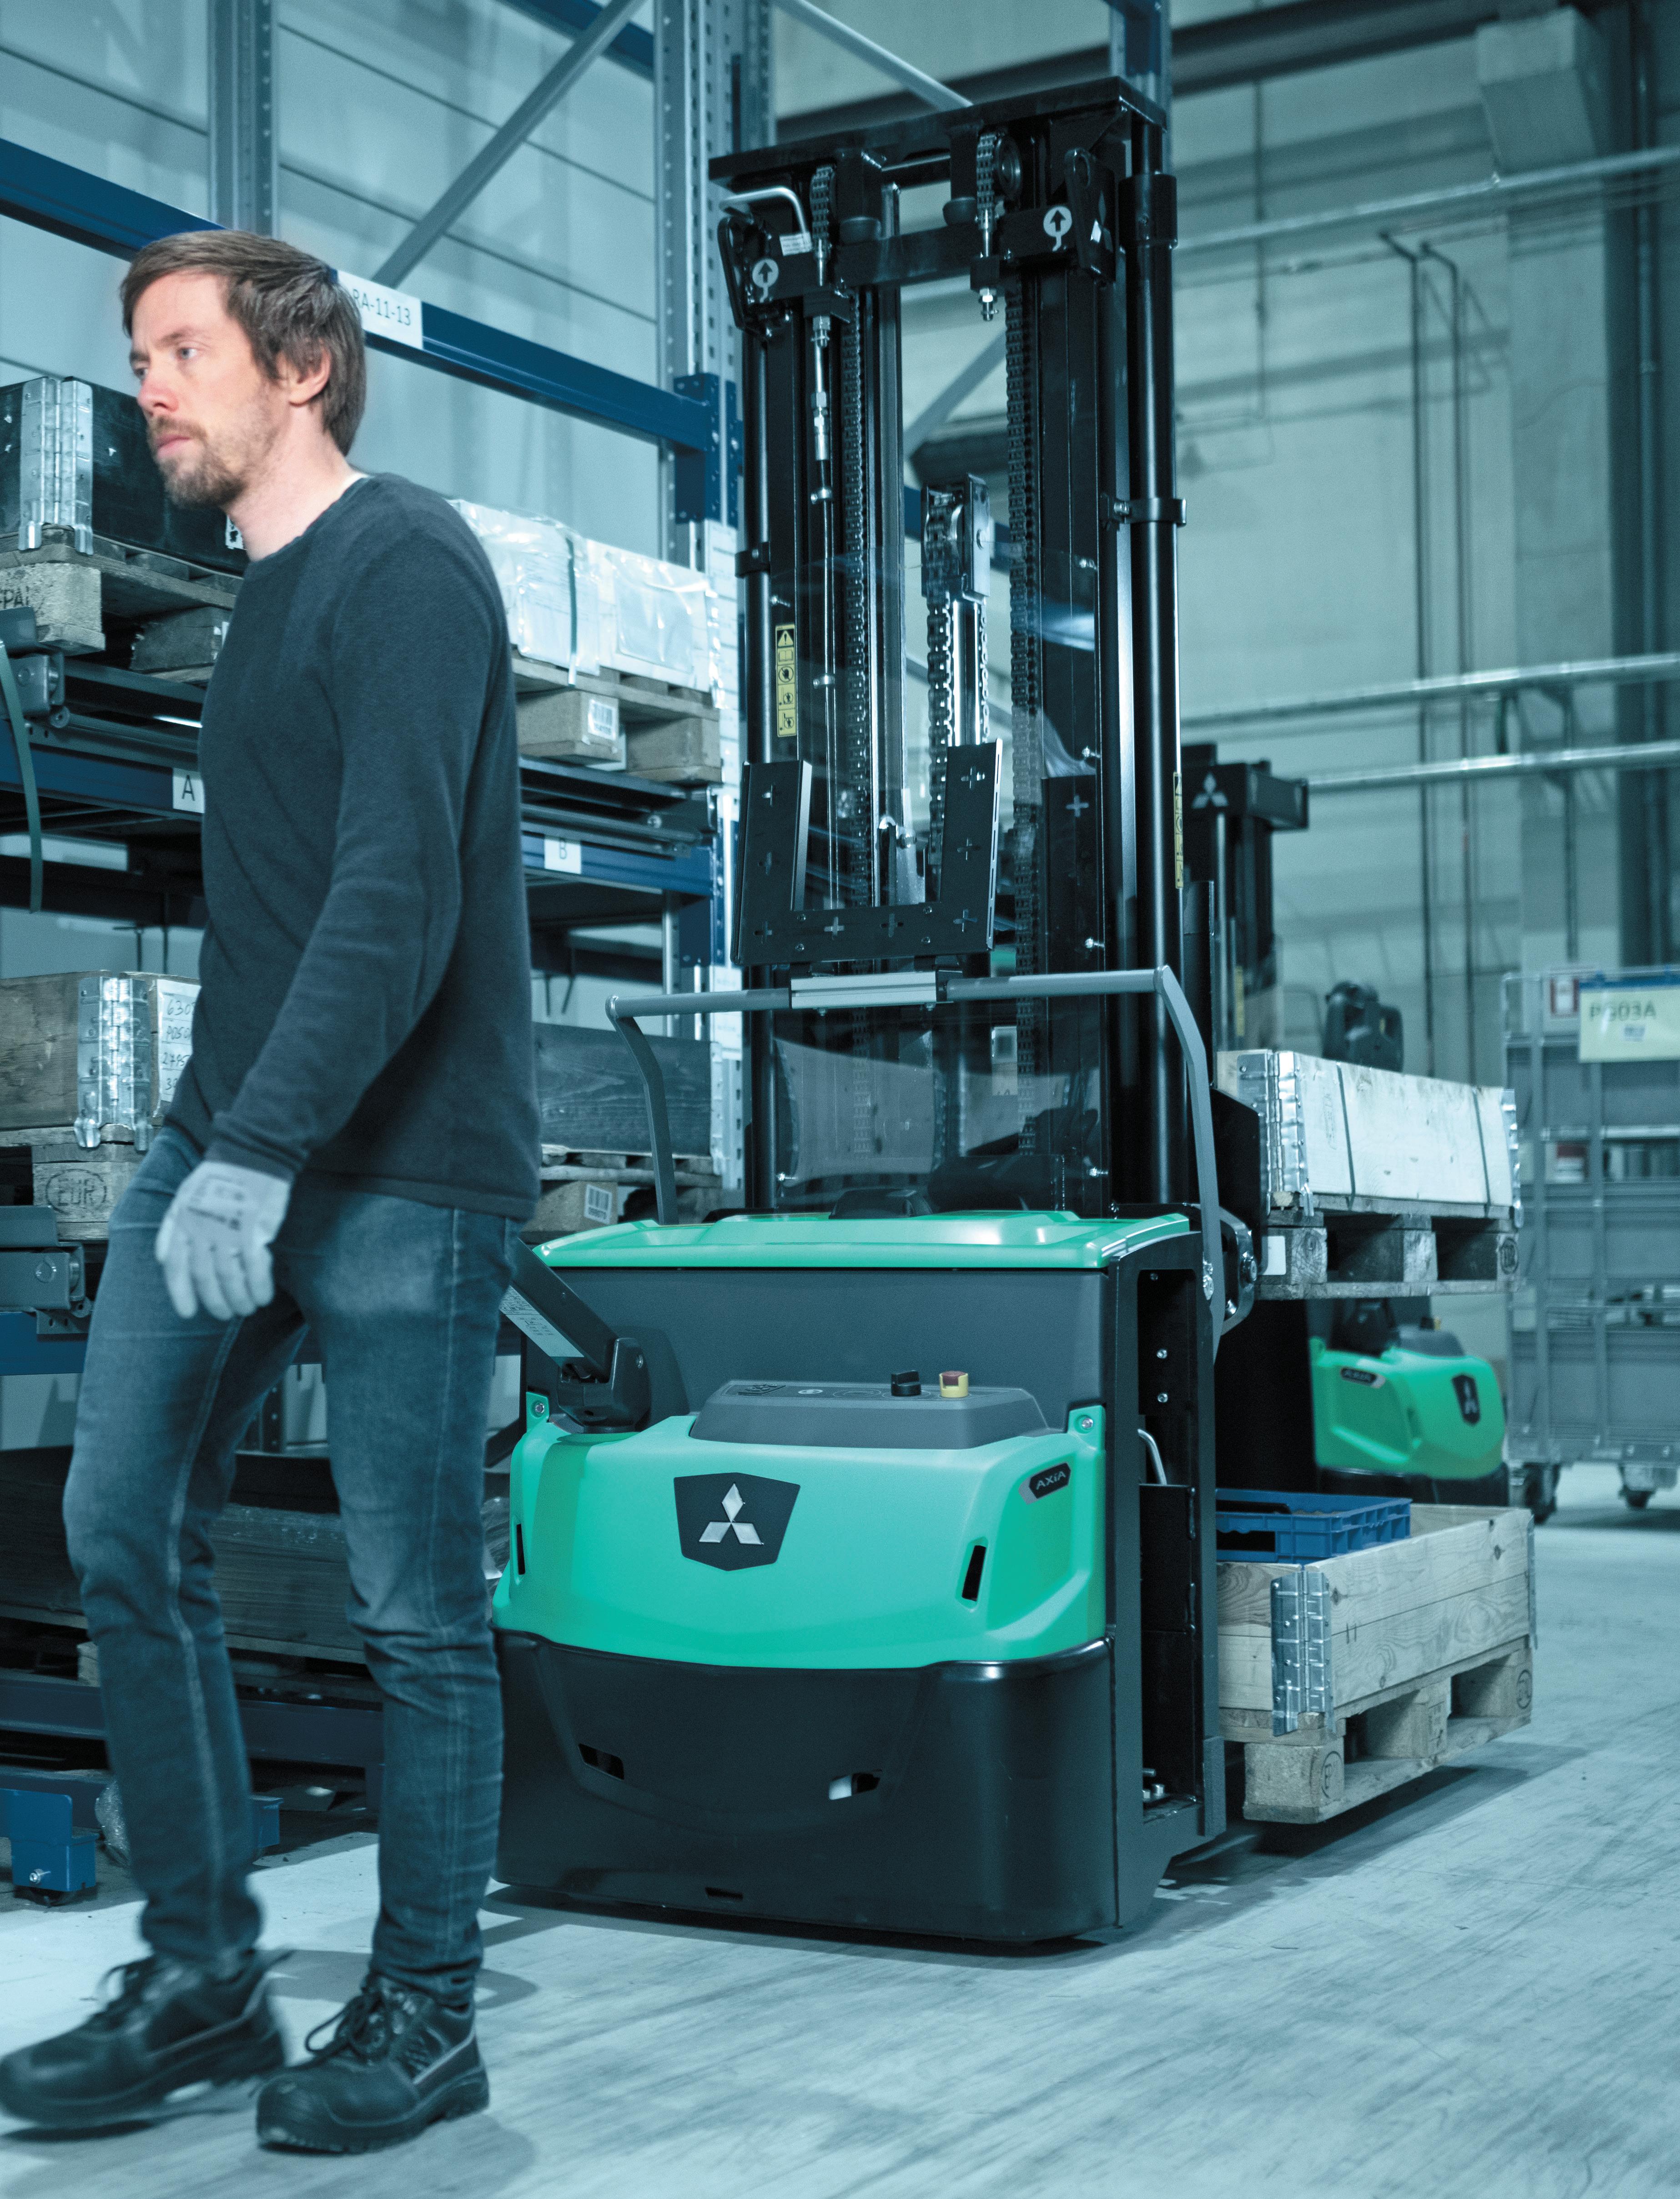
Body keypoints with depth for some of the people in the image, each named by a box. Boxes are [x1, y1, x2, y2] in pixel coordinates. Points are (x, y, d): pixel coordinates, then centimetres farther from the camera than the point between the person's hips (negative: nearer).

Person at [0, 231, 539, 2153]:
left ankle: (424, 2016, 15)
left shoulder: (402, 564, -9)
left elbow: (401, 896, -20)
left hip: (401, 1167, -8)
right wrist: (218, 1142, 14)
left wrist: (269, 1151, -25)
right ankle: (202, 1979, 16)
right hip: (227, 1141, 9)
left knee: (413, 1605, 0)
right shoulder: (261, 597, 18)